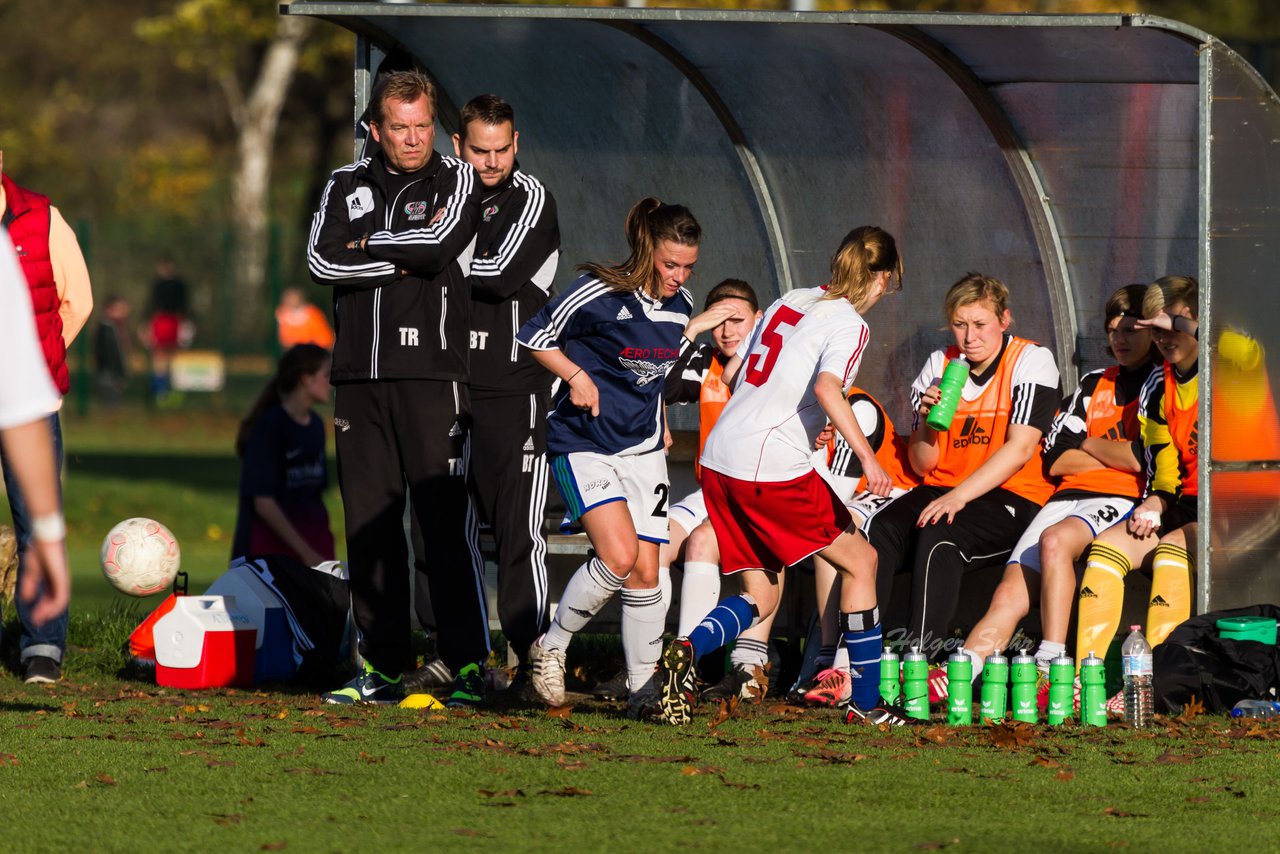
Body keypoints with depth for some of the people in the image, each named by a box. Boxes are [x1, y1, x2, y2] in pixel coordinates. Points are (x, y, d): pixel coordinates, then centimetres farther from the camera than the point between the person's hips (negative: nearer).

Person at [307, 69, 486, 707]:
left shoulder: (456, 181, 6)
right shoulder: (346, 187, 16)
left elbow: (436, 245, -13)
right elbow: (322, 261, 0)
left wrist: (367, 244, 1)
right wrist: (402, 259, -6)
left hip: (431, 373, -4)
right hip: (360, 375, 4)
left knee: (446, 522, -9)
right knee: (369, 522, 4)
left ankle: (470, 664, -9)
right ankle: (381, 666, 9)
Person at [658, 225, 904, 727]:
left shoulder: (788, 303, 17)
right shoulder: (849, 325, -5)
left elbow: (732, 373, 24)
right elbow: (827, 387, -24)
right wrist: (867, 458, -28)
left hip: (719, 459, 7)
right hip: (773, 466, -7)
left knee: (760, 599, 12)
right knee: (860, 560, 9)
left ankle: (687, 650, -17)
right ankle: (867, 701, 9)